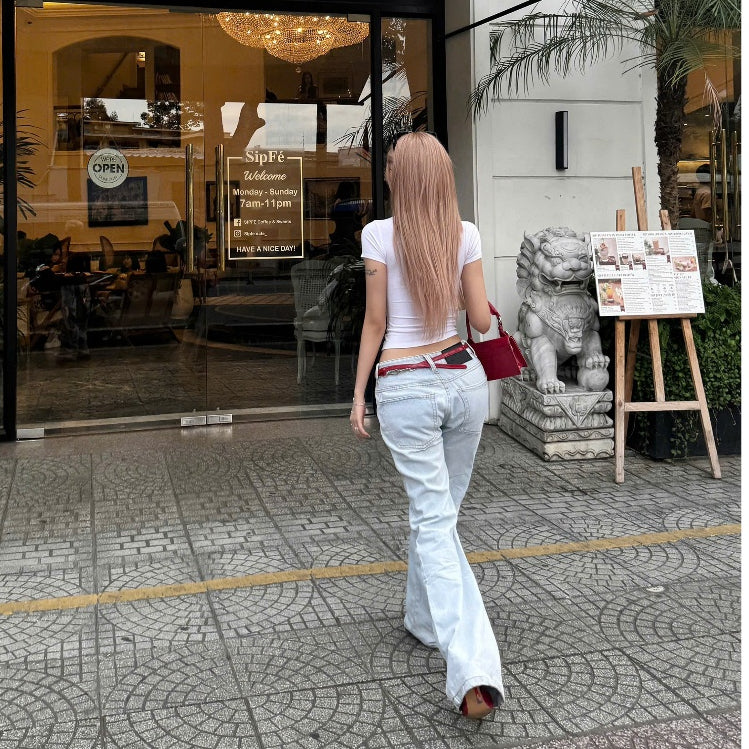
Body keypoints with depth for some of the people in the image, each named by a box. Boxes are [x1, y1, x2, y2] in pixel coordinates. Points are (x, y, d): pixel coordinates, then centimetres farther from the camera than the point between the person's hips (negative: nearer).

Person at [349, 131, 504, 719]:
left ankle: (473, 666, -15)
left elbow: (375, 324, -5)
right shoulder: (467, 235, 1)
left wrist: (359, 394, 4)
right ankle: (425, 619, 38)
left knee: (433, 521, -5)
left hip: (405, 388, -4)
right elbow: (482, 320, 3)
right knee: (441, 509, 20)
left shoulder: (379, 235, -7)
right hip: (464, 379, 4)